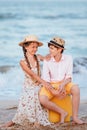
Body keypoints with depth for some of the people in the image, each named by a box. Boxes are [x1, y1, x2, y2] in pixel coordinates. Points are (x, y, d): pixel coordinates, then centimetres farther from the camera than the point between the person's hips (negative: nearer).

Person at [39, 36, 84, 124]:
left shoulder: (68, 58, -8)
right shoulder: (47, 61, -12)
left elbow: (69, 77, -6)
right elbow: (45, 80, -11)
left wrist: (63, 85, -27)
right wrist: (54, 92, -25)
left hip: (64, 84, 1)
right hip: (51, 86, 0)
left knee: (76, 89, -32)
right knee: (42, 100, -31)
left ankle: (75, 117, -23)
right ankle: (62, 112, -11)